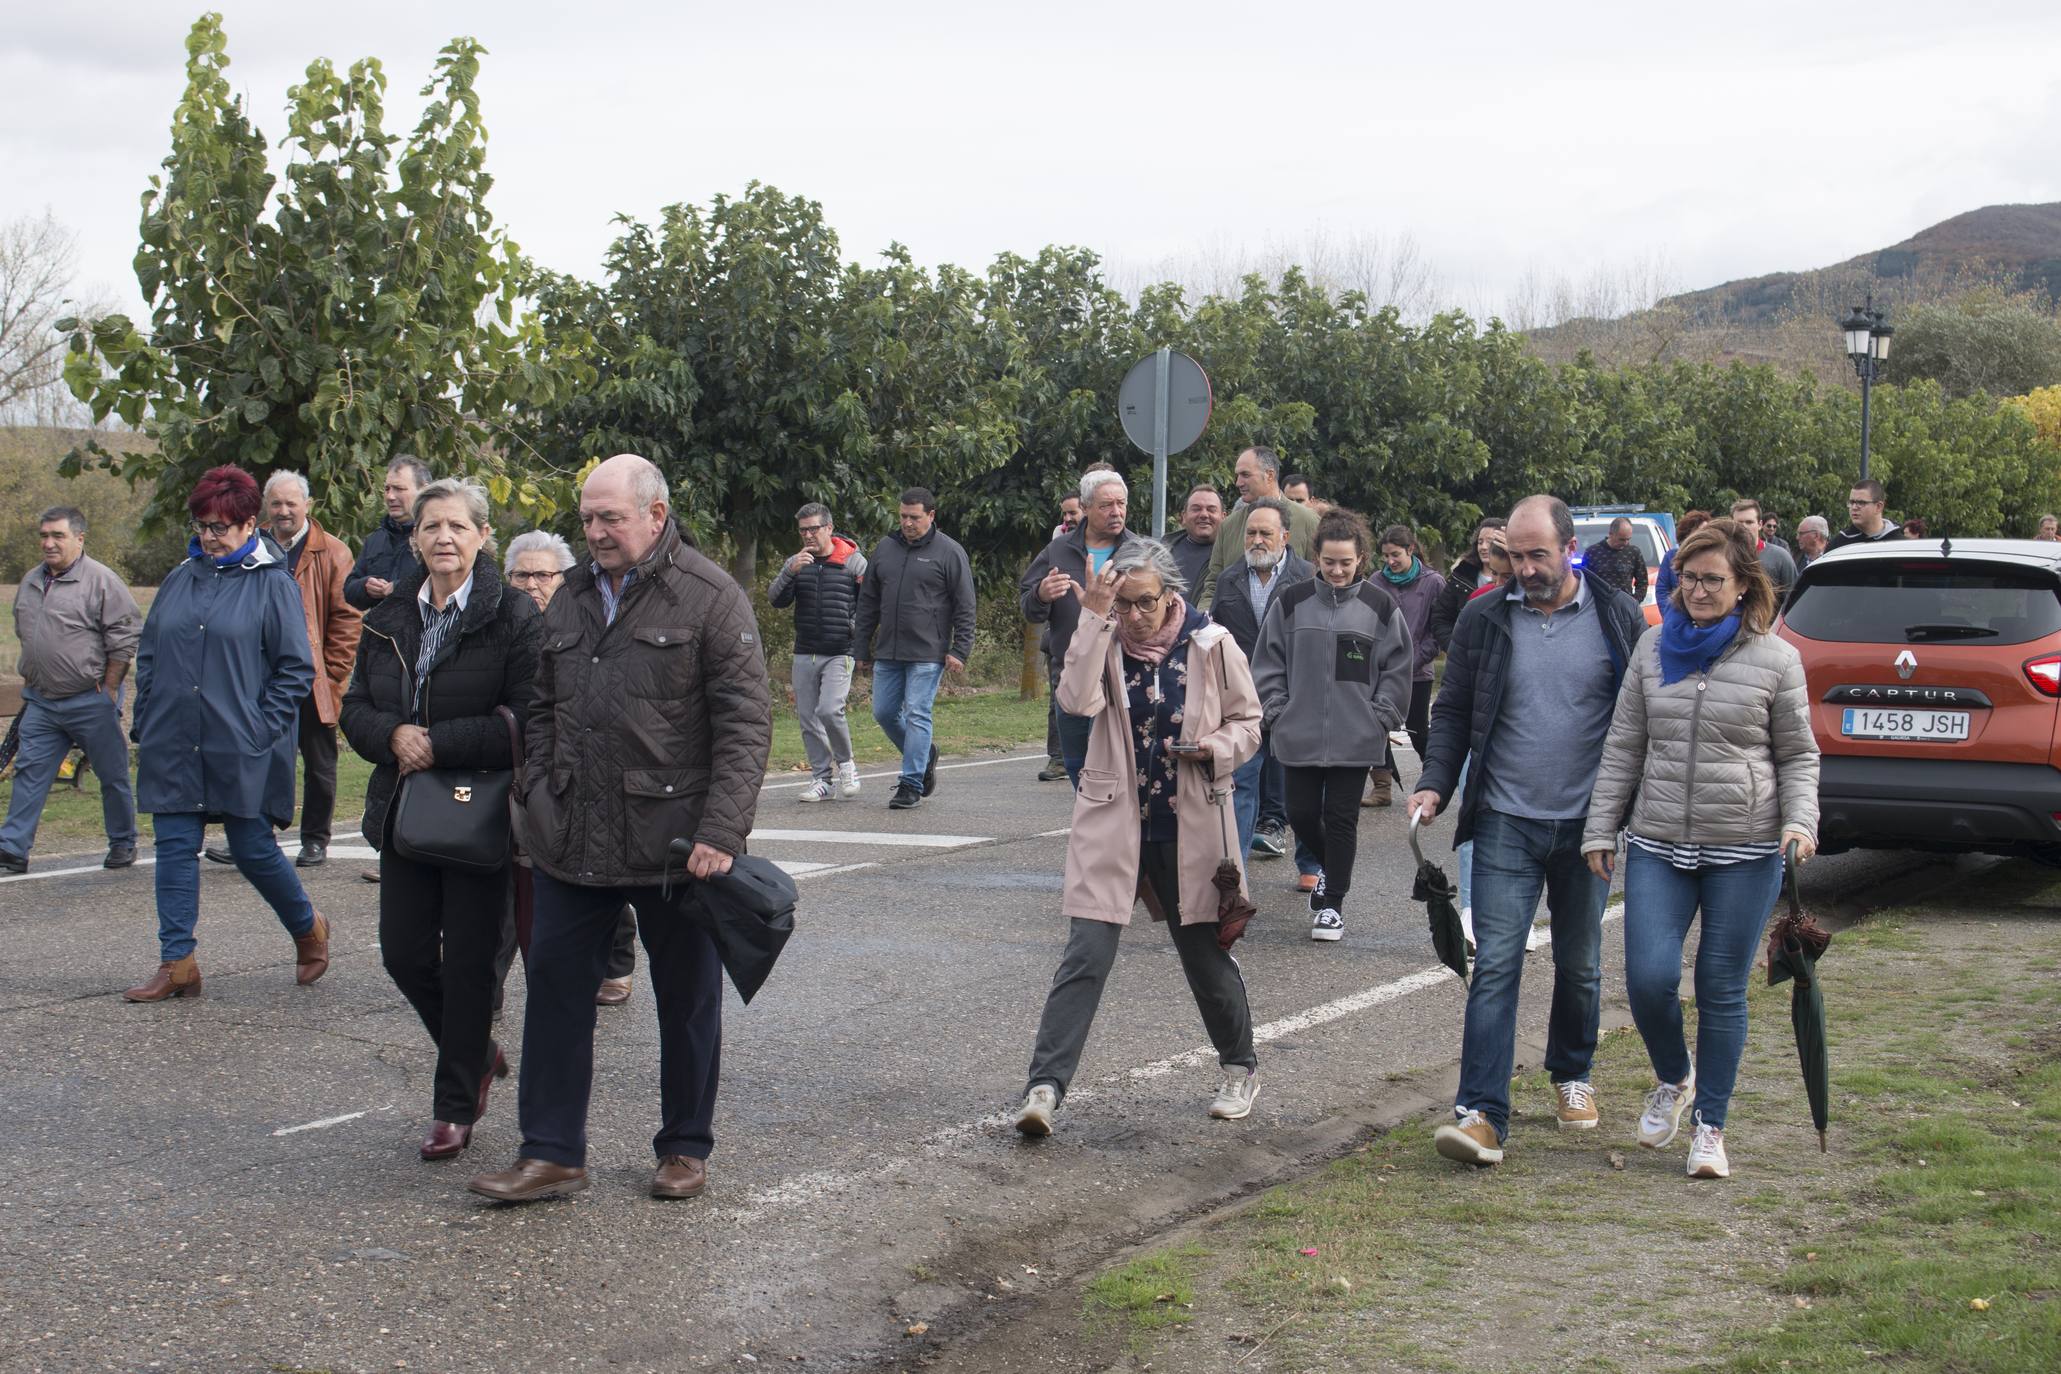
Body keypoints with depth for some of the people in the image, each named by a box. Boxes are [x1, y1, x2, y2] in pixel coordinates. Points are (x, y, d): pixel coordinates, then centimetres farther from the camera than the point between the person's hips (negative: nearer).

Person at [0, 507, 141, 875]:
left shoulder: (101, 580, -10)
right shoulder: (31, 582, 12)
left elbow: (125, 638, -11)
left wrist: (107, 689, -11)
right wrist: (30, 682, 17)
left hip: (91, 702, -6)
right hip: (41, 702, 6)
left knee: (113, 775, 6)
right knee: (30, 772, 2)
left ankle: (123, 844, 19)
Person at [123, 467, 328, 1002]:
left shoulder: (273, 585, -4)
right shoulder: (181, 580, 11)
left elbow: (297, 669, -4)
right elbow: (148, 656, 17)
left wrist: (264, 730, -11)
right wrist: (146, 726, 8)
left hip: (242, 750, -5)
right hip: (174, 747, 5)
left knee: (252, 849, 1)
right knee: (175, 848, 3)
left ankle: (308, 928, 25)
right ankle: (176, 965, 7)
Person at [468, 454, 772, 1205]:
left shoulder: (710, 596, -7)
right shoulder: (573, 596, 12)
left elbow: (745, 722, -11)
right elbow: (543, 710, 21)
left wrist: (721, 830, -18)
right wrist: (538, 797, 8)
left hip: (674, 844, -5)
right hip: (571, 844, 5)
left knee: (686, 1001, 9)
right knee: (556, 991, 5)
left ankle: (685, 1149, 23)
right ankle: (551, 1153, 13)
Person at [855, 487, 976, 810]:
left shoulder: (949, 552, -3)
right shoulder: (884, 549, 11)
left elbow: (965, 607, -4)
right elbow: (868, 603, 15)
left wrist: (959, 650, -11)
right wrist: (861, 649, 13)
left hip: (928, 654, -6)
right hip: (889, 653, 6)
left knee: (917, 715, -7)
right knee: (884, 712, 7)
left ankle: (911, 784, -3)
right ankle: (924, 756, 29)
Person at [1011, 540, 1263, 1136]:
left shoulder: (1211, 645, -3)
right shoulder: (1105, 641, -2)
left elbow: (1248, 721, 6)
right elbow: (1078, 700, -21)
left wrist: (1214, 748, -14)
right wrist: (1095, 618, -23)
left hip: (1190, 825, 0)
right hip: (1113, 822, 0)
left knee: (1205, 952, 13)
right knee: (1086, 956, -10)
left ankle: (1240, 1067, 35)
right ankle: (1044, 1088, -10)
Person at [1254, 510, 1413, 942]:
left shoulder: (1380, 606, 0)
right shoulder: (1292, 603, 2)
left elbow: (1397, 668, 5)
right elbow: (1269, 663, 8)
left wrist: (1381, 717, -2)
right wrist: (1277, 711, 1)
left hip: (1355, 738, -2)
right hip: (1299, 735, 2)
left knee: (1341, 818, 1)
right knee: (1301, 813, 5)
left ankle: (1332, 903, 13)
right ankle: (1330, 870, 34)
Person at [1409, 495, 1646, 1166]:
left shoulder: (1619, 617, -1)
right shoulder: (1483, 620, 1)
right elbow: (1453, 713, 8)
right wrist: (1435, 784, -7)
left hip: (1587, 825, 0)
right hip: (1506, 823, 0)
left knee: (1579, 964, 14)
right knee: (1495, 965, -9)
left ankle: (1571, 1075, 37)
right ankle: (1481, 1111, -12)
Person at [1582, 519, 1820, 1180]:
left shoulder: (1776, 659, 0)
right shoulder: (1654, 649, 7)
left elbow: (1798, 756, 6)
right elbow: (1622, 748, 10)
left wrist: (1800, 821, -10)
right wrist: (1600, 828, 6)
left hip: (1745, 853, -2)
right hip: (1657, 847, 2)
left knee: (1722, 991, 2)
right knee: (1649, 979, -8)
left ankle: (1710, 1126, 17)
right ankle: (1673, 1078, 23)